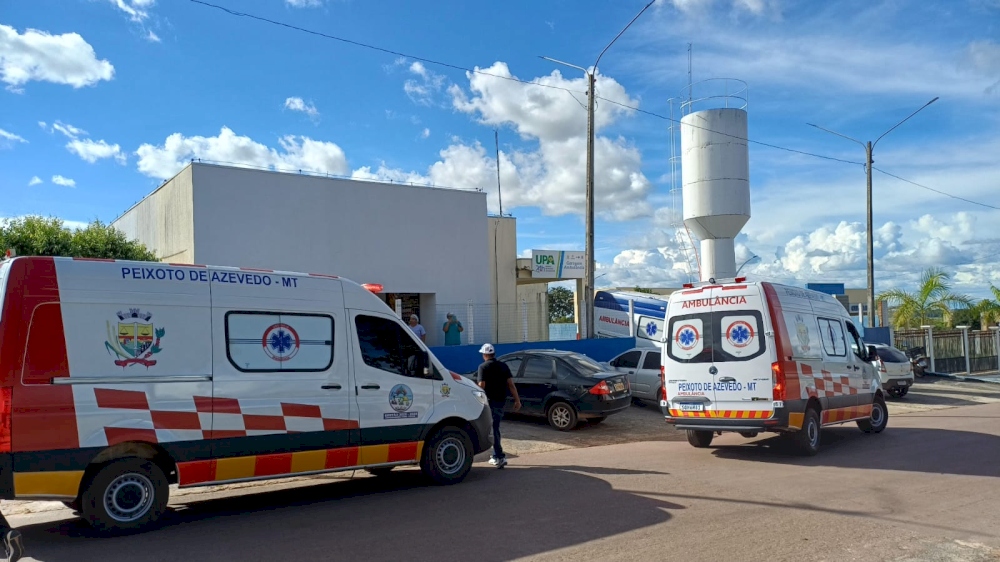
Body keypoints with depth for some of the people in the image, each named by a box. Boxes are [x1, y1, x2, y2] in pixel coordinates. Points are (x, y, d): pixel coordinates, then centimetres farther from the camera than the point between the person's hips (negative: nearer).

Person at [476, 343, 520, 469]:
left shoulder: (483, 367, -8)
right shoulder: (503, 366, 7)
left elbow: (481, 385, -15)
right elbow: (511, 384, 2)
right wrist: (517, 400, 2)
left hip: (490, 401, -6)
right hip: (501, 401, 6)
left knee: (493, 429, -3)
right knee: (495, 428, 18)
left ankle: (500, 457, -9)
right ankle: (496, 456, 24)